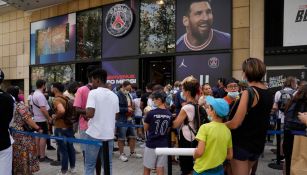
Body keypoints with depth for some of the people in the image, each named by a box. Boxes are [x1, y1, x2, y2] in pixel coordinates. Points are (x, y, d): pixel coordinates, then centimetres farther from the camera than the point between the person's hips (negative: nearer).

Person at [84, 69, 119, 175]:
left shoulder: (93, 93, -9)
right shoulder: (114, 95, 8)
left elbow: (90, 113, -18)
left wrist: (84, 115, 2)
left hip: (94, 134, -5)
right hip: (109, 134, 5)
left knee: (89, 165, 8)